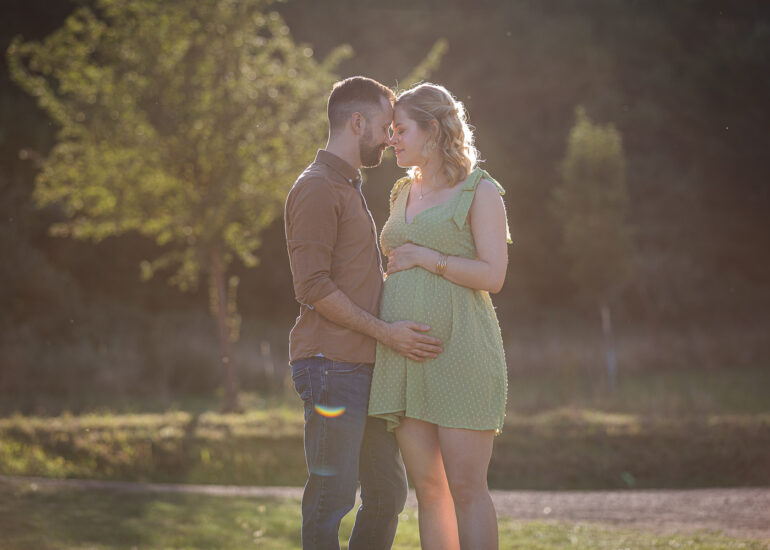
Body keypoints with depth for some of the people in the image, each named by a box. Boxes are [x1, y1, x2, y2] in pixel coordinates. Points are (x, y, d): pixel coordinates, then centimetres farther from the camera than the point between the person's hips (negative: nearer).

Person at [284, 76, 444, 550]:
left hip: (366, 365, 10)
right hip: (331, 365, -10)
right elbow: (313, 287, -17)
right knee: (333, 496, -7)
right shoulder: (317, 189, -9)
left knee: (388, 492, 11)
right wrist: (386, 332, -15)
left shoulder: (352, 188, 24)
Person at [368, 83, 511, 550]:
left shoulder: (480, 191, -1)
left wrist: (426, 257, -9)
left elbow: (493, 276, -9)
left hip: (460, 350, -6)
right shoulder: (404, 194, 19)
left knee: (466, 488, -9)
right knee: (428, 488, 5)